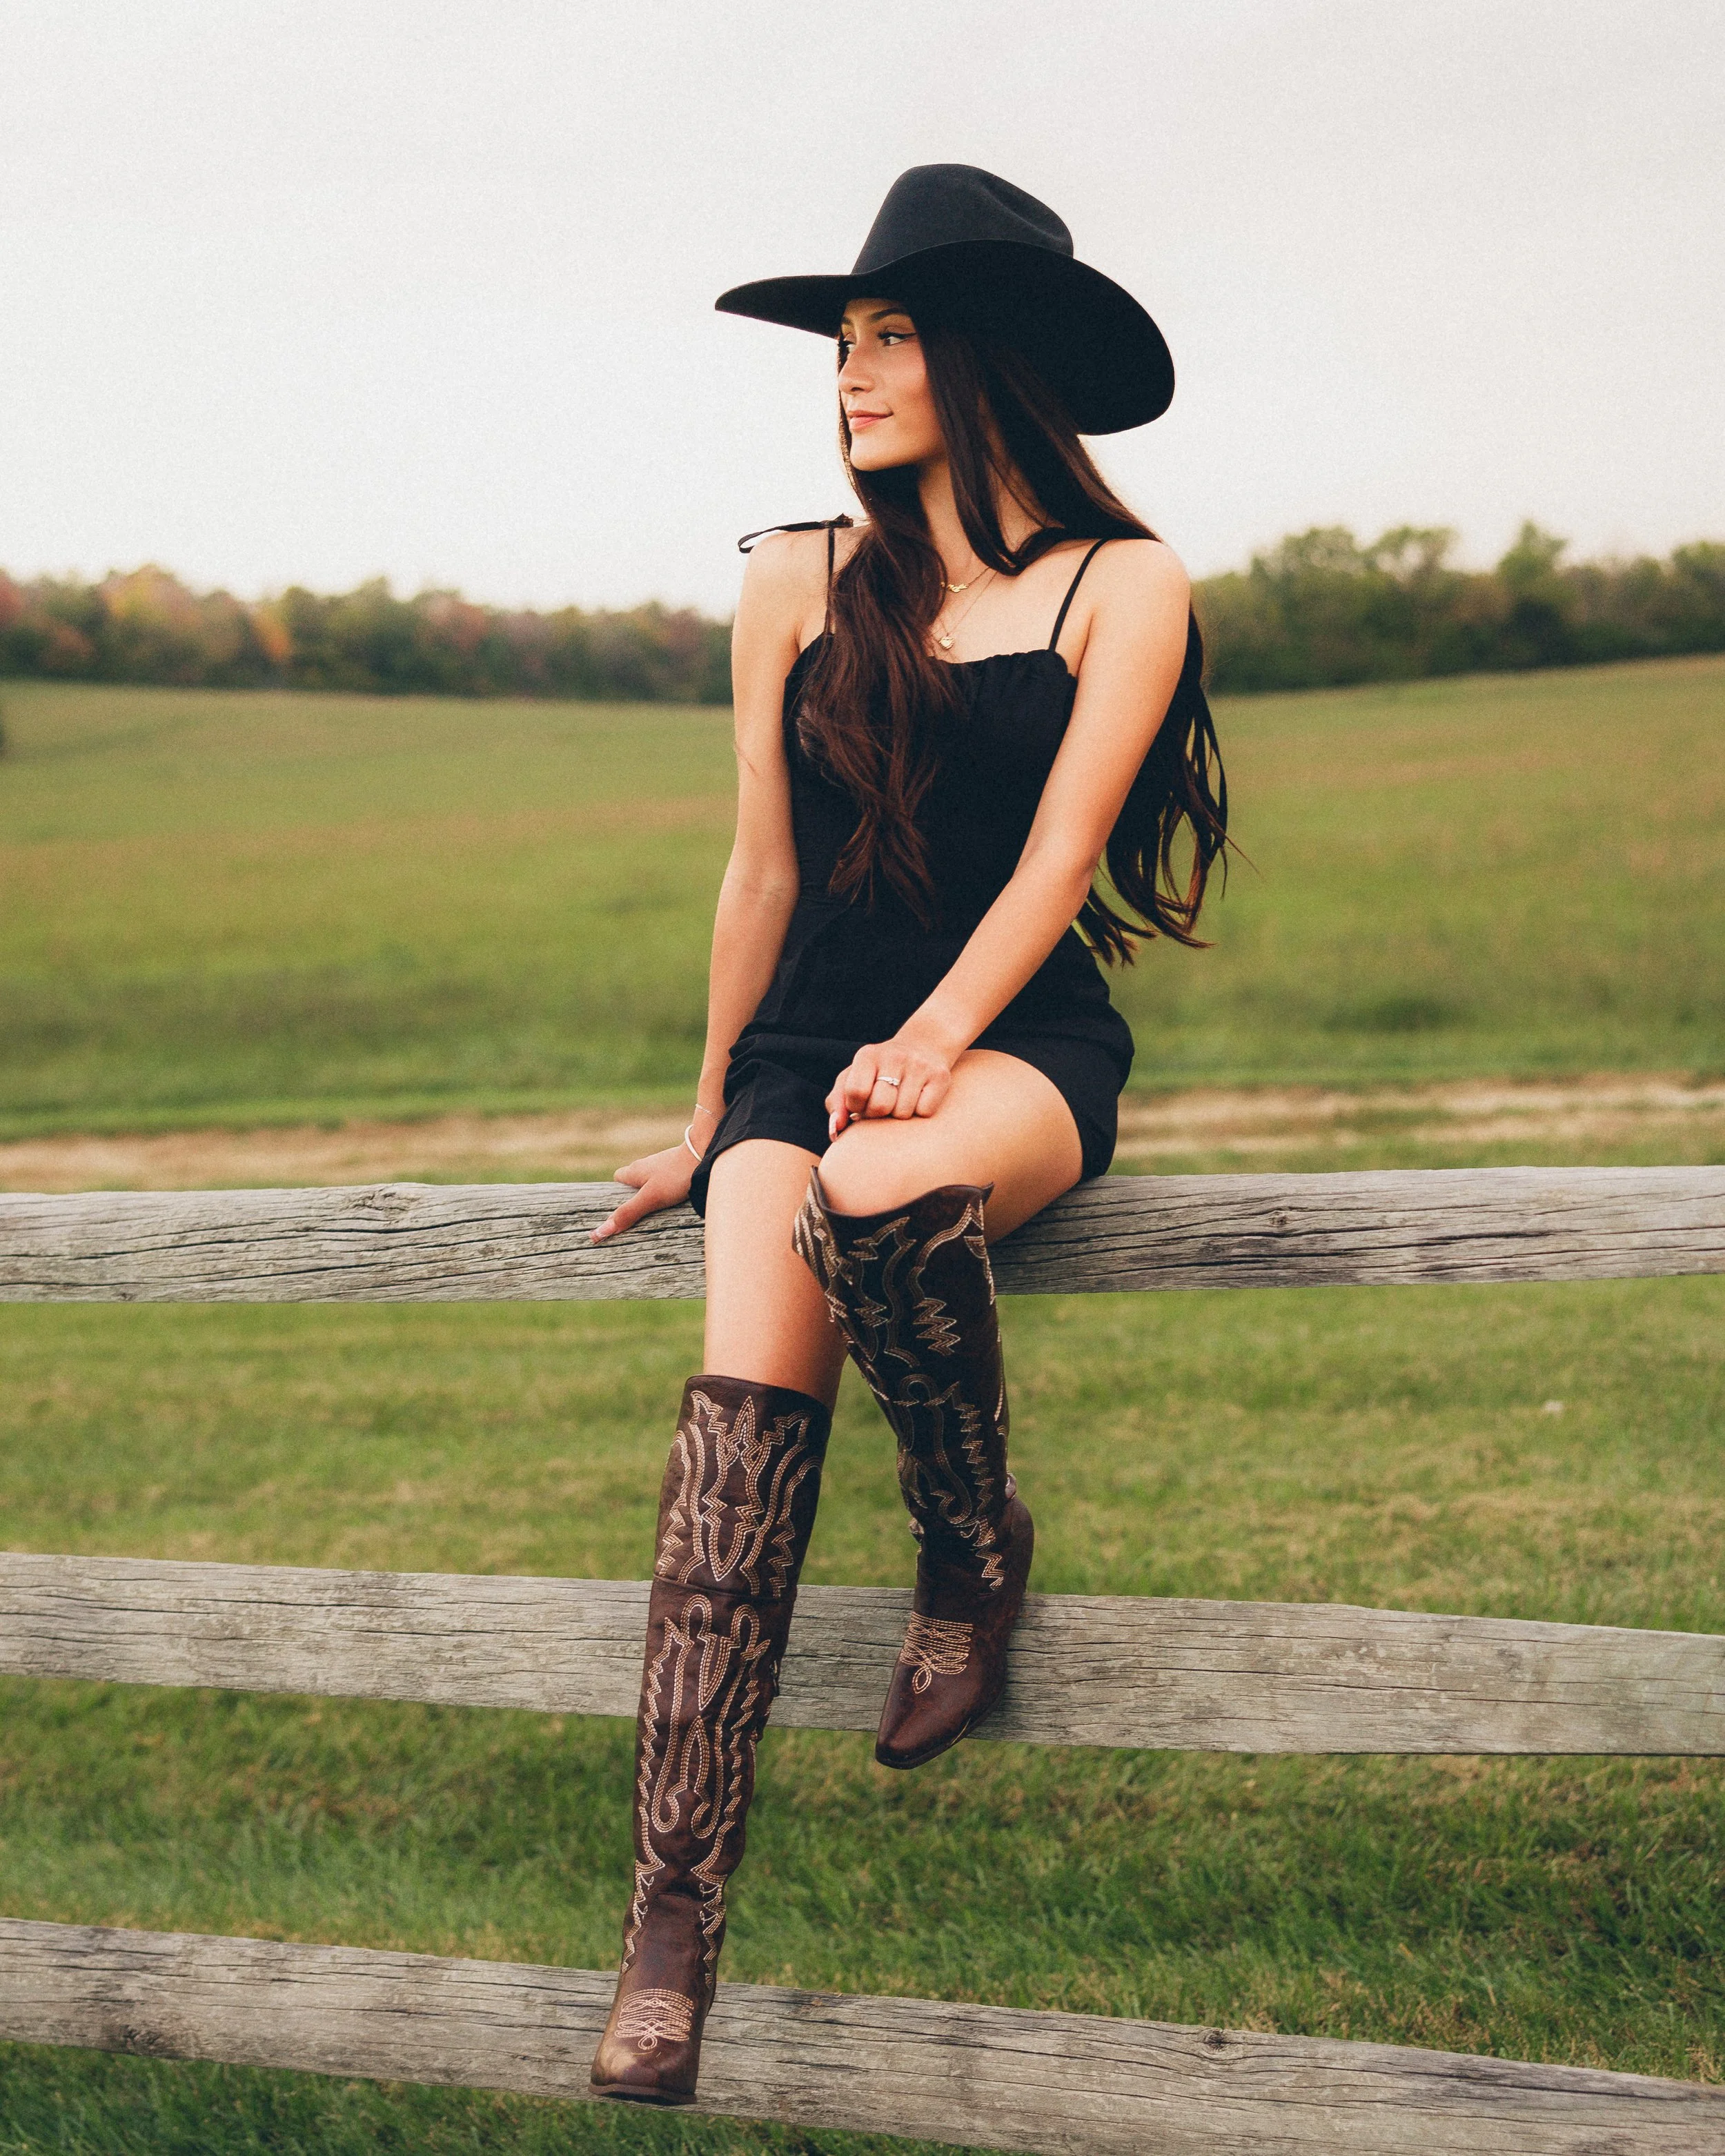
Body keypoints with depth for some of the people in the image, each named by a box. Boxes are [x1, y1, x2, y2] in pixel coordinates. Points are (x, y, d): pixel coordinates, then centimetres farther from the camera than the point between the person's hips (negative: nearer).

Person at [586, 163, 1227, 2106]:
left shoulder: (1121, 588, 2)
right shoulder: (801, 584, 10)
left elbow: (1054, 861, -6)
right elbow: (765, 870, 13)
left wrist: (931, 1043, -21)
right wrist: (710, 1115, 15)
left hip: (1022, 1036, -3)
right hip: (811, 1039, 3)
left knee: (880, 1189, -39)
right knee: (740, 1417, -22)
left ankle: (976, 1555, -10)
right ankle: (670, 1926, -27)